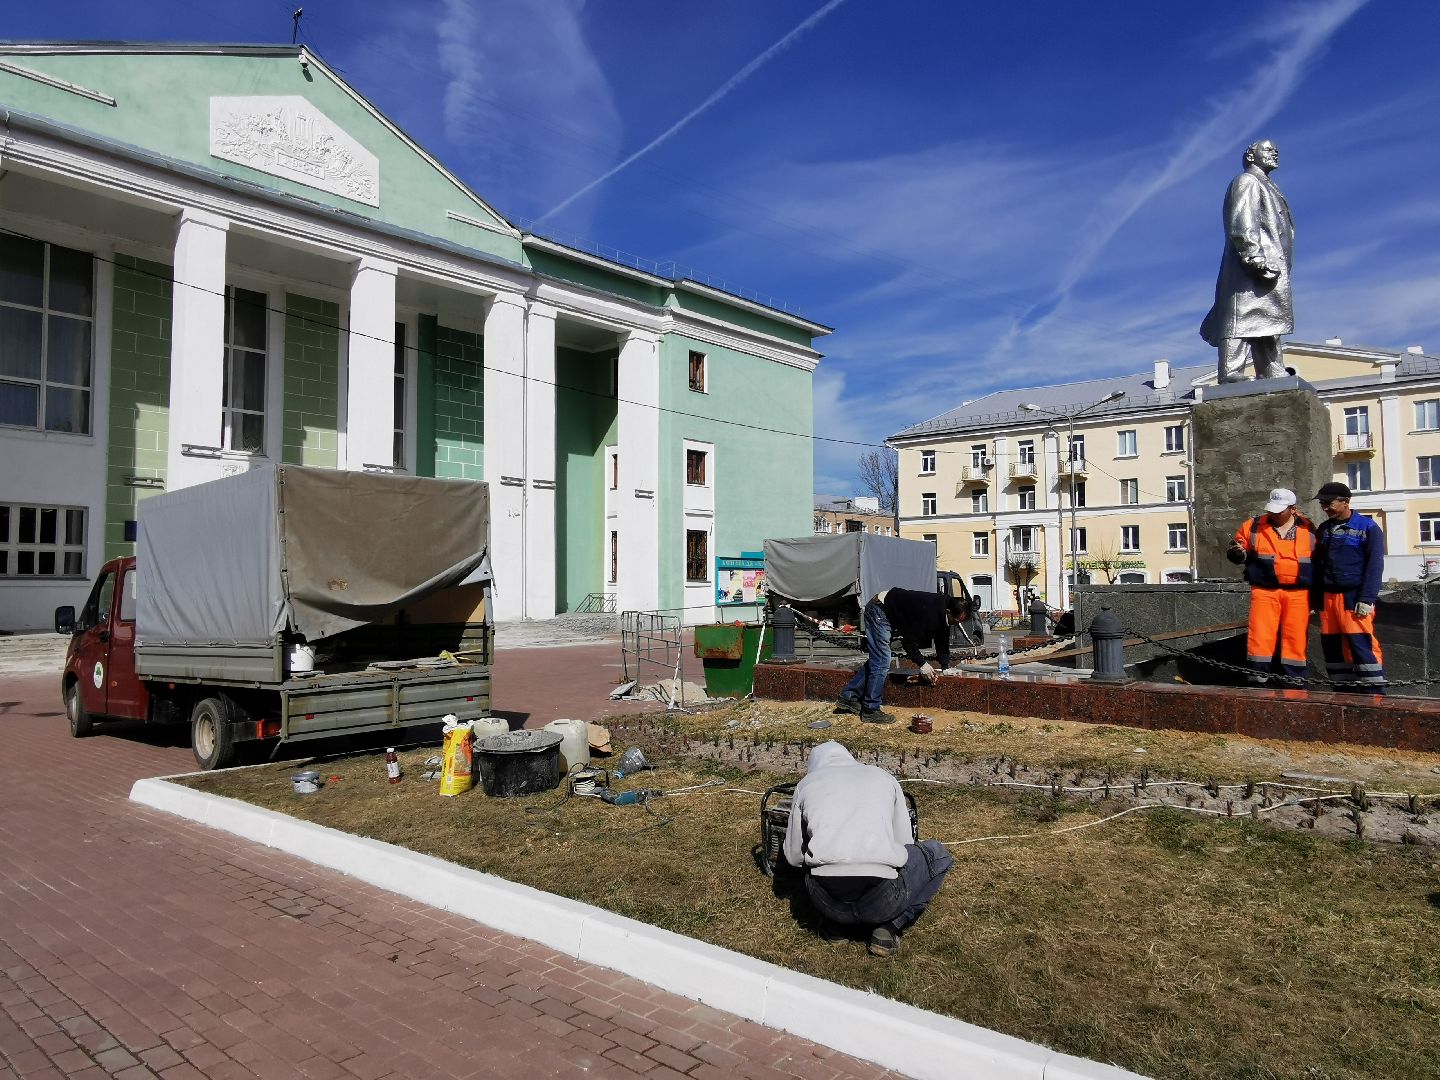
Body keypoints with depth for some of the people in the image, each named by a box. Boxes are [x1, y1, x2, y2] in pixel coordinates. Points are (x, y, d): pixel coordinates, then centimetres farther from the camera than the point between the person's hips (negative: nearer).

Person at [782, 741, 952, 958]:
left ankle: (834, 921, 14)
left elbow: (793, 857, 22)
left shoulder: (806, 784, 18)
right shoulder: (883, 777, 19)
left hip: (826, 900, 3)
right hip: (881, 899, -3)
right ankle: (890, 926, 8)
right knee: (937, 853, 25)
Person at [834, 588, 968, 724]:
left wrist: (946, 667, 4)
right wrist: (922, 663, -16)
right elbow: (909, 639, -24)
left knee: (876, 660, 13)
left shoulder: (942, 612, -2)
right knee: (881, 663, -10)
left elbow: (942, 641, 10)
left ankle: (848, 697, 19)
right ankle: (871, 710, -4)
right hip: (879, 610, -10)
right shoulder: (929, 614, -30)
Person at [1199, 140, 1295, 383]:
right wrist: (1255, 257, -25)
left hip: (1270, 268, 10)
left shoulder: (1265, 186, 31)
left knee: (1267, 322, 8)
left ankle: (1272, 375, 8)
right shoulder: (1247, 182, -1)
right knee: (1243, 317, -17)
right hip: (1252, 271, -10)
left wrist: (1275, 265, 21)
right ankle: (1231, 373, -23)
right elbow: (1241, 224, -15)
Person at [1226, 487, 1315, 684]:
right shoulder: (1253, 526, 3)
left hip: (1298, 593, 1)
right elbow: (1235, 553, 11)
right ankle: (1259, 676, 1)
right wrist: (1239, 552, -14)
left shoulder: (1308, 530, 7)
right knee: (1260, 633, -6)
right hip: (1264, 590, -1)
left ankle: (1296, 678, 12)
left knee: (1296, 636, 3)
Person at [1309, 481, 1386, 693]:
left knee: (1361, 644, -12)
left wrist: (1367, 599, -15)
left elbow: (1375, 565, -7)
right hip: (1327, 597, 6)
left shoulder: (1368, 527, -1)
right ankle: (1344, 690, 17)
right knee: (1331, 646, 7)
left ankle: (1374, 690, -6)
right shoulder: (1323, 529, 16)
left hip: (1353, 597, -6)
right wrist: (1315, 599, 13)